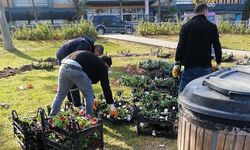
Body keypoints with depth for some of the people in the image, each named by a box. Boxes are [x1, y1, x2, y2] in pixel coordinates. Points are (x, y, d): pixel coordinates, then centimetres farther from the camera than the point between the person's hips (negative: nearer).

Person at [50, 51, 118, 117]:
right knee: (89, 95, 11)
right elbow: (105, 86, 10)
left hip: (64, 67, 8)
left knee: (60, 95, 20)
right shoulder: (102, 65, 16)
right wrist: (112, 107, 14)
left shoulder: (92, 59, 37)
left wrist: (92, 100, 47)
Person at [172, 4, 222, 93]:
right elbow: (217, 46, 4)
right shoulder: (212, 27, 3)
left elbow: (181, 46, -6)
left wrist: (177, 63, 0)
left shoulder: (186, 26, 0)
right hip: (205, 66, 1)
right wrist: (218, 63, 15)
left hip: (190, 66, -1)